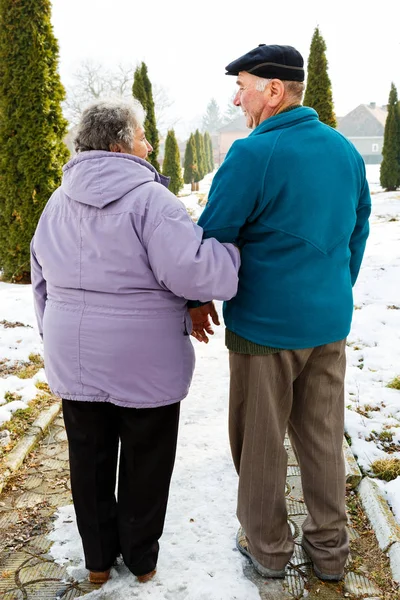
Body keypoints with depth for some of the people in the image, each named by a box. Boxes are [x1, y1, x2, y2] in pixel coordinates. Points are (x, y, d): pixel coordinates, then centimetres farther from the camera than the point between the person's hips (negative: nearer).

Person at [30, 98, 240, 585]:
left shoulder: (58, 202, 8)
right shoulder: (149, 199, -16)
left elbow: (41, 280, 15)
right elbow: (190, 269, -26)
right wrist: (235, 253, -9)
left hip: (74, 365, 6)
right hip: (146, 363, -5)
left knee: (90, 460, 18)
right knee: (145, 462, 14)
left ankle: (98, 558, 34)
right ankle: (141, 558, 31)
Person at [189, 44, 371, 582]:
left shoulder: (253, 154, -15)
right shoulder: (346, 150, 6)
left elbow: (215, 233, -10)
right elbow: (358, 232, 14)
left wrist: (198, 299, 5)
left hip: (265, 326, -6)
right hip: (331, 322, 7)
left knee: (260, 440, 11)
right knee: (322, 437, 17)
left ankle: (268, 546, 28)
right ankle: (330, 548, 31)